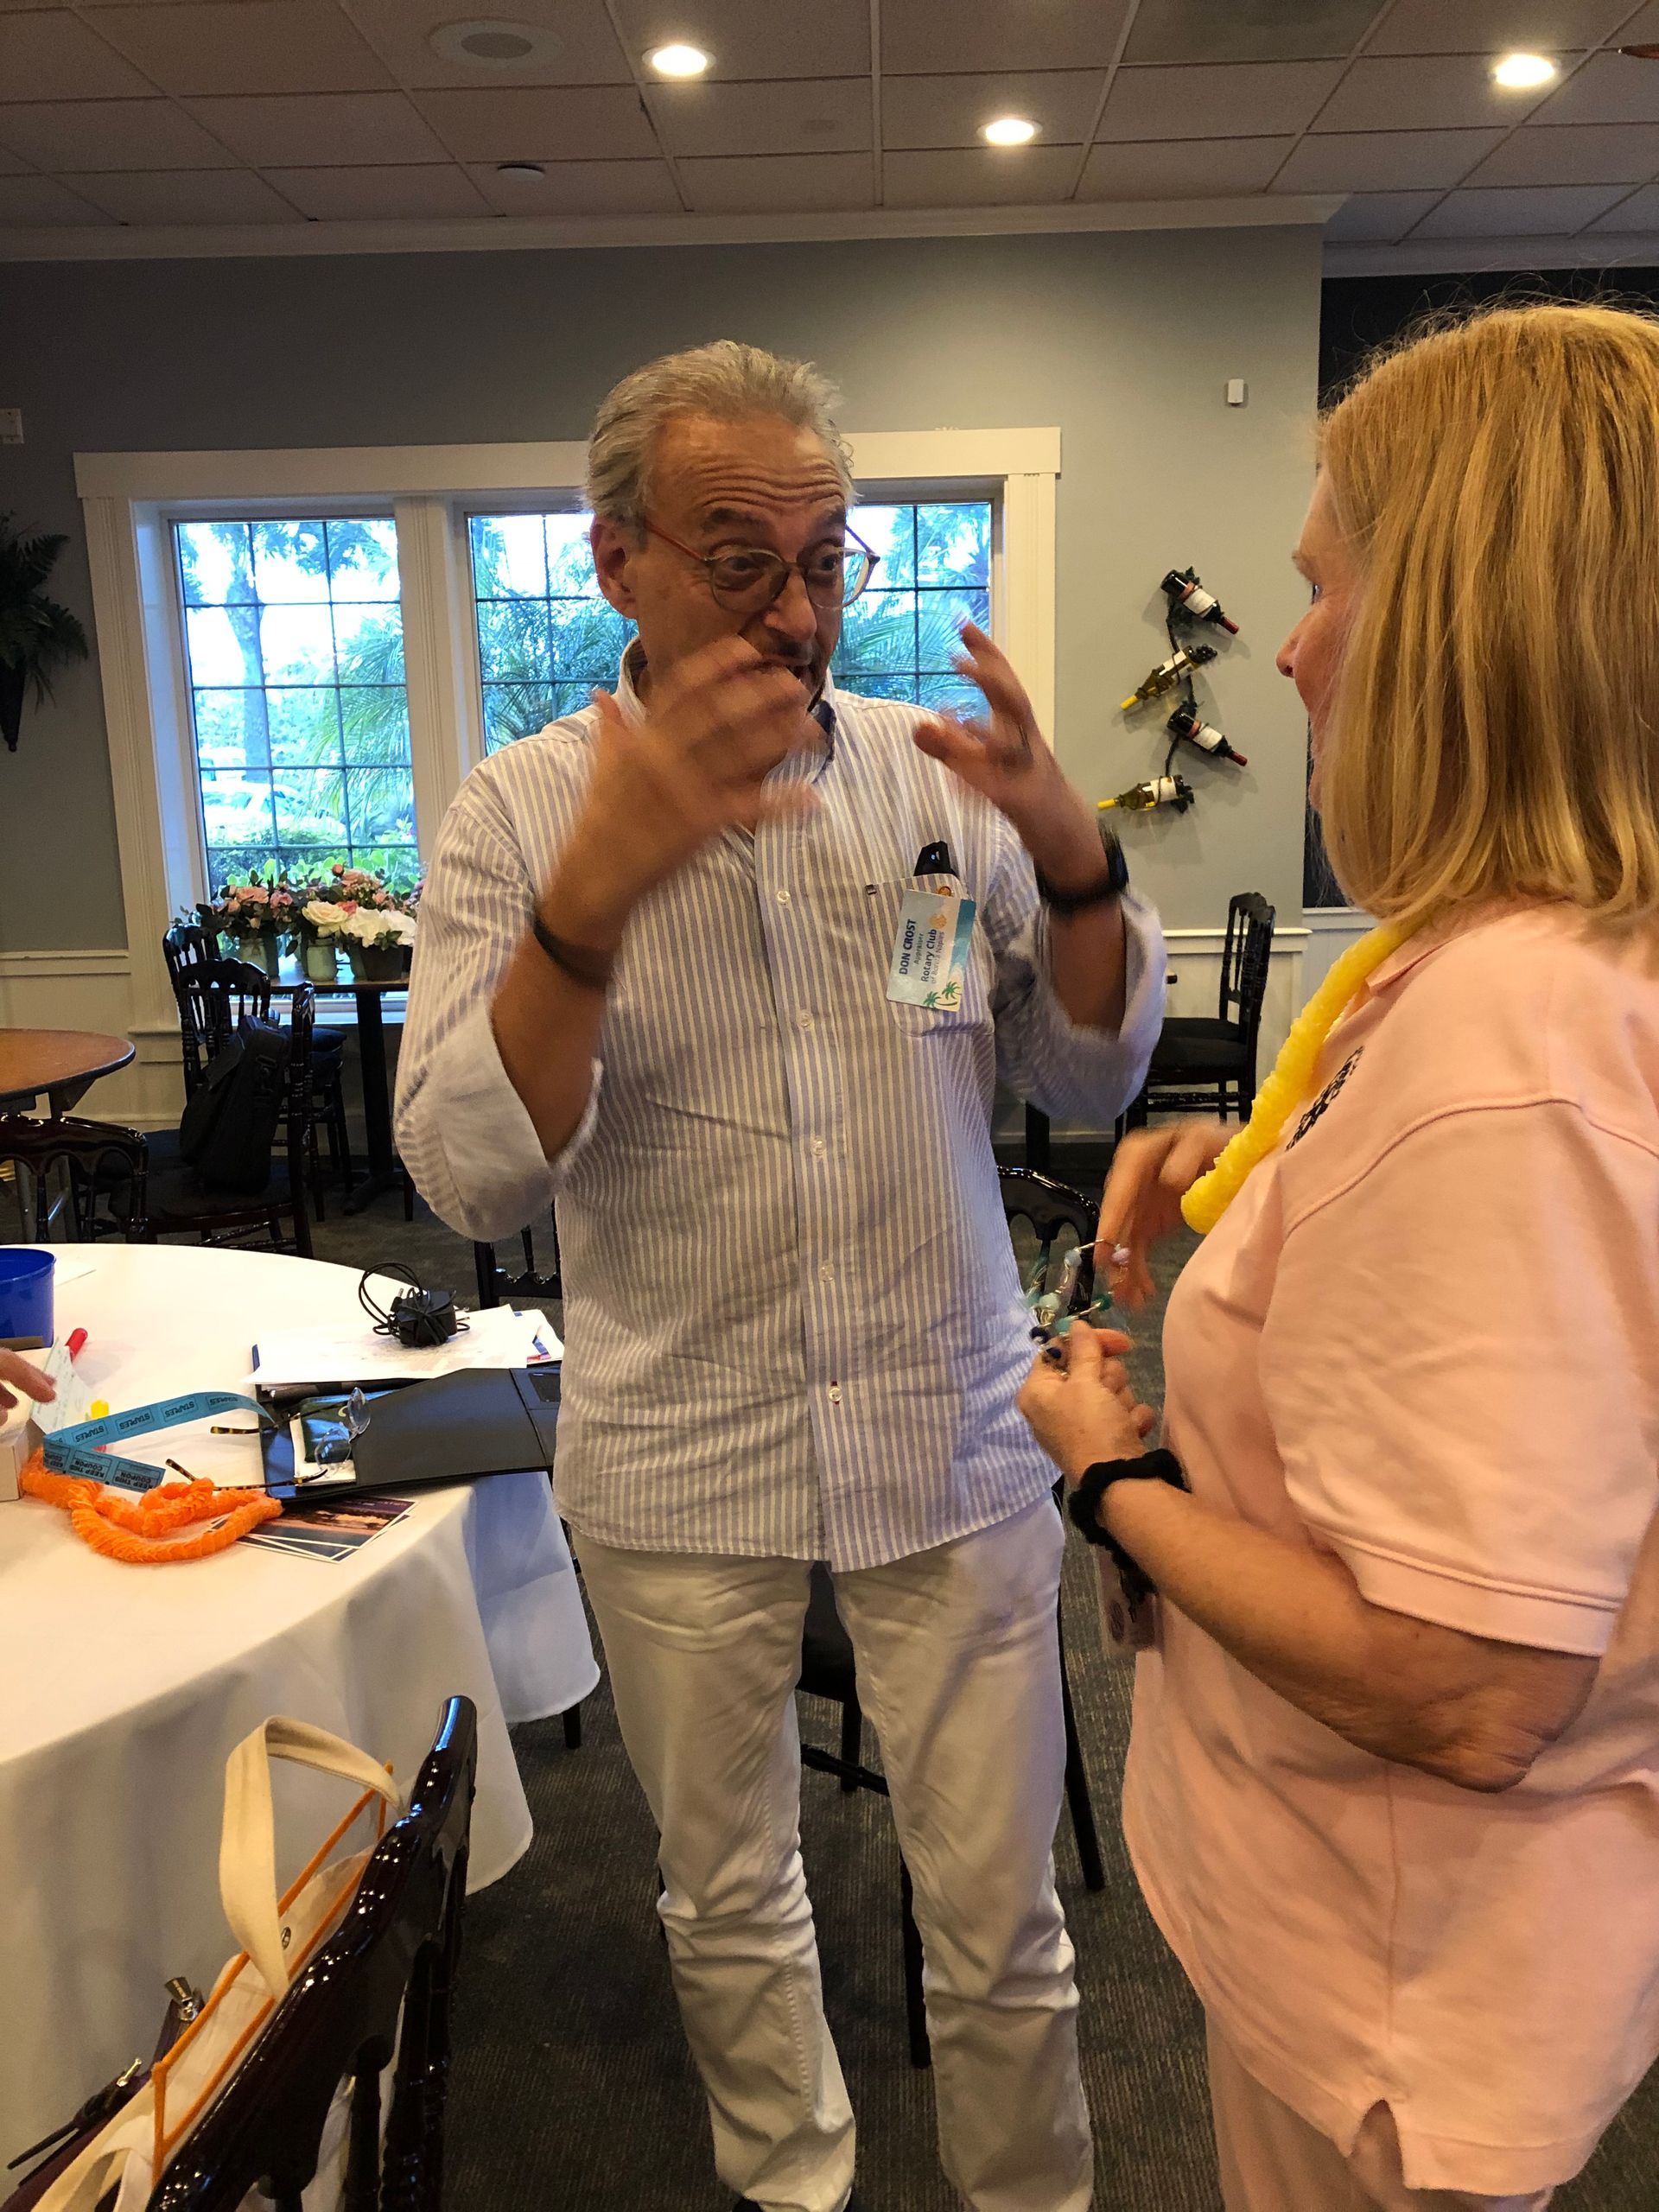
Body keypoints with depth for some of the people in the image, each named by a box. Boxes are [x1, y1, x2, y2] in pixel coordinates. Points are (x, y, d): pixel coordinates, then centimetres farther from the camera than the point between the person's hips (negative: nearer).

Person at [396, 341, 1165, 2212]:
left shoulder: (938, 772, -2)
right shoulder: (521, 812, -7)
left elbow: (1091, 1077, 3)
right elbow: (472, 1178, -16)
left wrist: (1072, 859, -16)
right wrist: (595, 892, -30)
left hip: (952, 1445, 1)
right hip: (679, 1474, 0)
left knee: (1000, 1916, 13)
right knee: (727, 1900, 21)